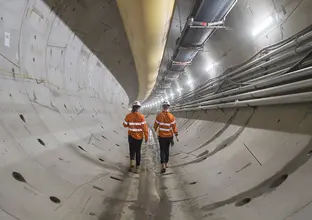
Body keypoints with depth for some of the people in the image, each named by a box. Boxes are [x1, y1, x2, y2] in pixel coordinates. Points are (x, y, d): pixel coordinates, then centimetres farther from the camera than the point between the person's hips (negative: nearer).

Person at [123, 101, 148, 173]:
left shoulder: (128, 116, -8)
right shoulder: (141, 116, -13)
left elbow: (125, 125, 4)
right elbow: (145, 128, -14)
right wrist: (146, 137, -6)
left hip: (131, 136, 1)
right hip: (139, 137, -1)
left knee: (132, 150, 19)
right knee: (138, 151, 12)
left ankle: (132, 161, -5)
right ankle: (137, 167, 18)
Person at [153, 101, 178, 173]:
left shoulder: (159, 115, -11)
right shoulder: (171, 116, -10)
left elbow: (155, 125, 0)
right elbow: (174, 126, -7)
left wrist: (155, 129, 22)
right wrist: (176, 135, 2)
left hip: (161, 136, -1)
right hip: (169, 136, 1)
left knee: (162, 150, 1)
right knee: (167, 150, 18)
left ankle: (163, 166, -12)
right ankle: (166, 164, 29)